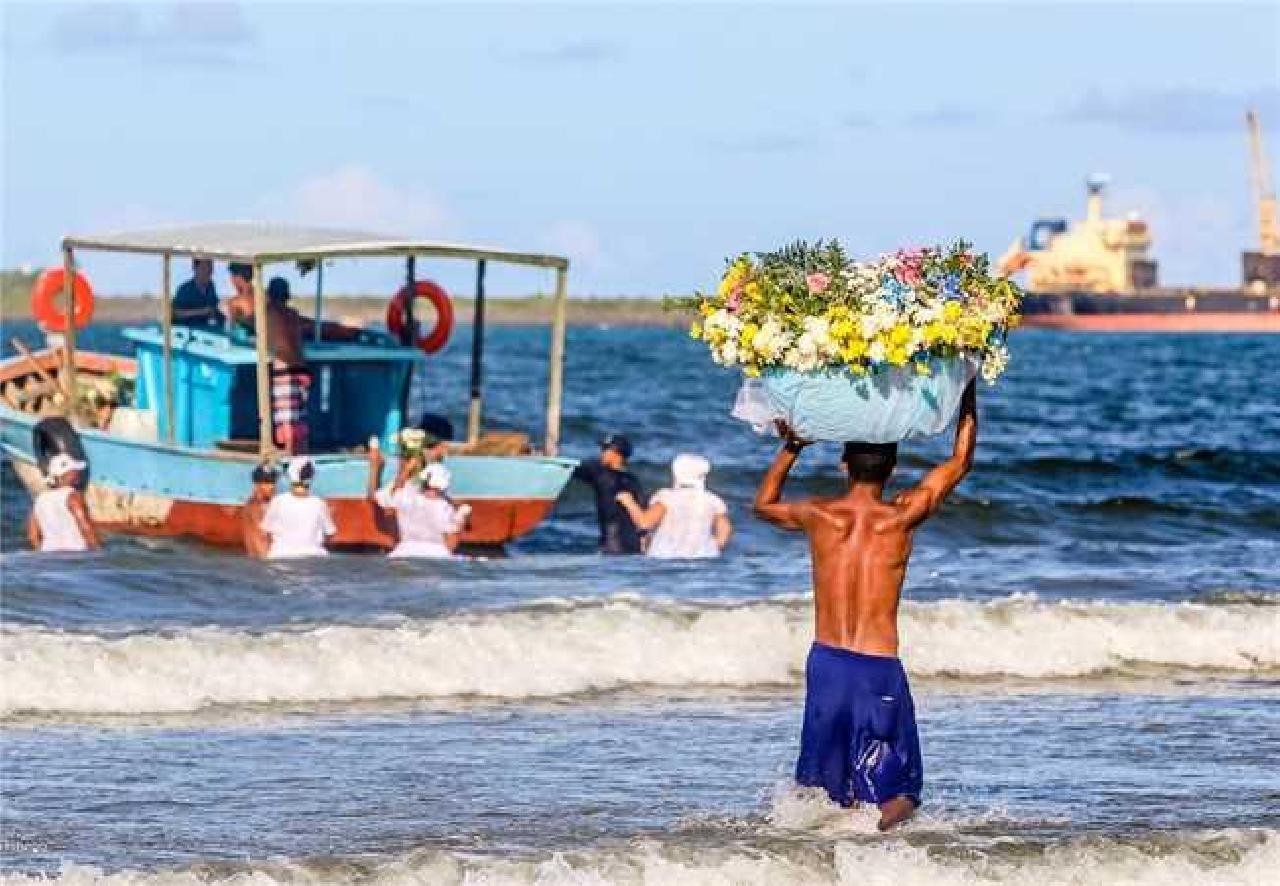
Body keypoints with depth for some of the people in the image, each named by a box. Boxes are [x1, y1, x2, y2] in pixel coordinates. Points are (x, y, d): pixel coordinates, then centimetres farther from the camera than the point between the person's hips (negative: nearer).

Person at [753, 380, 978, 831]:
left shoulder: (818, 515, 0)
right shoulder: (900, 517, -6)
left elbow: (764, 503, 24)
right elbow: (960, 463, 9)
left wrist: (791, 447, 29)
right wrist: (968, 394, 19)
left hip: (825, 663, 3)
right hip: (880, 670, -3)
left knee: (822, 790, 11)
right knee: (899, 796, 3)